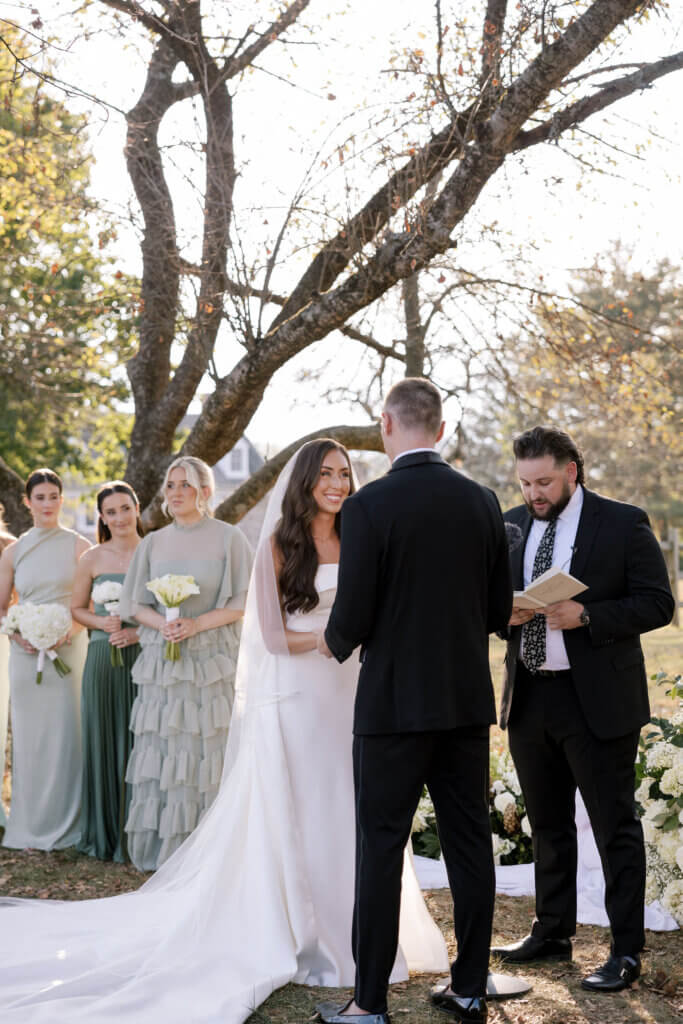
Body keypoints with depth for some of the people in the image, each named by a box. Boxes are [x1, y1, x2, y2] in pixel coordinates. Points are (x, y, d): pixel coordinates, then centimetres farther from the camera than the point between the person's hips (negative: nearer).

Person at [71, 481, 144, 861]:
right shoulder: (93, 558, 4)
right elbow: (77, 608, 12)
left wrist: (138, 632, -11)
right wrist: (102, 623, -7)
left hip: (144, 657, -1)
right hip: (103, 659, 1)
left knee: (139, 742, 1)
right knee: (104, 741, 6)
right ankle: (105, 833, 18)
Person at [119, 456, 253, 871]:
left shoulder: (229, 538, -1)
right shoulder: (153, 543, 10)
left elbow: (245, 601, -3)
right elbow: (134, 603, 12)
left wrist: (197, 624, -14)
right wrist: (162, 624, -8)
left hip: (212, 663, -3)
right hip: (162, 663, 3)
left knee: (207, 752, -4)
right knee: (161, 752, 1)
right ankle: (162, 850, 10)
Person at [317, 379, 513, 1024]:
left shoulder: (368, 507, -13)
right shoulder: (483, 503, 3)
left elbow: (351, 617, -13)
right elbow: (499, 610, 7)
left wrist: (336, 643, 9)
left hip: (395, 702, -5)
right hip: (468, 700, 5)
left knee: (381, 848, 3)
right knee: (470, 843, 12)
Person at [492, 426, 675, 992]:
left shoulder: (623, 523, -5)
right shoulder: (511, 526, 9)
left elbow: (658, 603, -9)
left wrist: (586, 616, -21)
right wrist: (504, 611, -8)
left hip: (597, 700, -5)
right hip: (528, 698, 5)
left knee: (616, 827, 1)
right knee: (548, 824, 16)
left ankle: (627, 951, 10)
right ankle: (552, 933, 30)